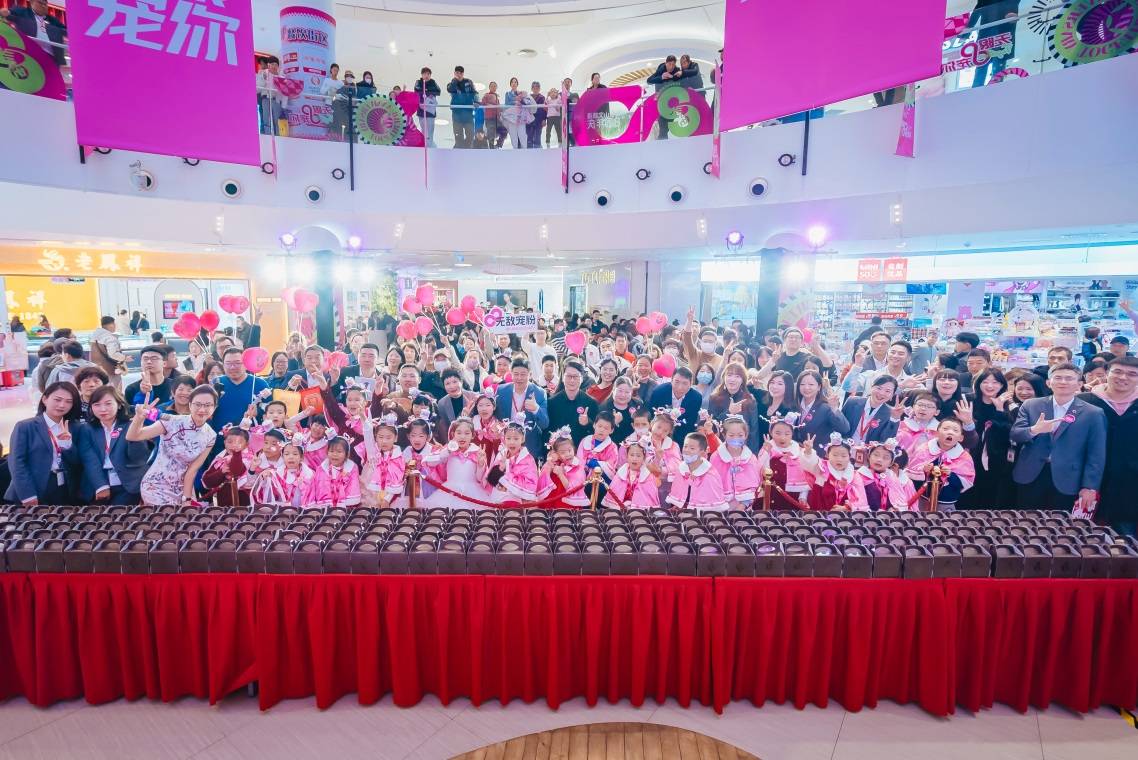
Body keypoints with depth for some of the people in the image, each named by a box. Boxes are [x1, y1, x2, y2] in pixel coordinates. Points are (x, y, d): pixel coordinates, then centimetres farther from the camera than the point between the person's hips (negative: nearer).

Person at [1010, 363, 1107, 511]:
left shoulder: (1093, 413, -1)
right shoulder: (1030, 405, 3)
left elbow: (1096, 455, -2)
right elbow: (1014, 435, -3)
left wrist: (1089, 487, -7)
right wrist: (1034, 430, -24)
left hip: (1066, 483, -1)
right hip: (1029, 478, 1)